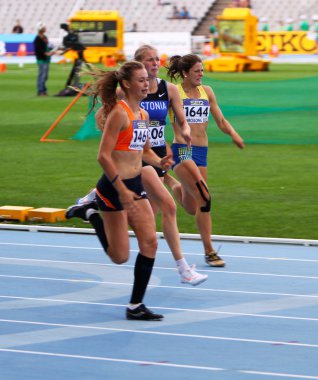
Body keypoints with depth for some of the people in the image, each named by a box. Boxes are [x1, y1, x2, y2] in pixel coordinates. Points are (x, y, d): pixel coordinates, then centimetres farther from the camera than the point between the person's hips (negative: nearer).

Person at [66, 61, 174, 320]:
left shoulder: (143, 115, 10)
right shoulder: (119, 113, -16)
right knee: (120, 257, 0)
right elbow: (103, 156, -19)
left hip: (136, 185, 8)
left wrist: (159, 162, 1)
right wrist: (122, 190, -21)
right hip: (114, 187, -8)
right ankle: (91, 213, 22)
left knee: (150, 243, -1)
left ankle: (136, 306, 7)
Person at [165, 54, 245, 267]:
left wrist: (232, 133, -5)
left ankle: (167, 180, 41)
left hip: (201, 152, 7)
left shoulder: (206, 92, 11)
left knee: (192, 208, 11)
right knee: (205, 199, -19)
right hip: (182, 151, -7)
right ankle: (209, 251, -9)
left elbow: (221, 121, 14)